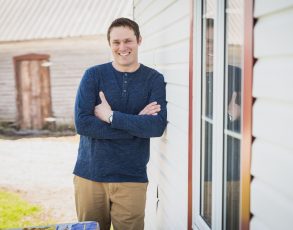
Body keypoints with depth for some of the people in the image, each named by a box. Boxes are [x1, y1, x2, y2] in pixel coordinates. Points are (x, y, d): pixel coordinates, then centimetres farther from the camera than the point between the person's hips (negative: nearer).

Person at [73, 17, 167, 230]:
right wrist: (136, 124, -12)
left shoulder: (154, 79, 0)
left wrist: (111, 116, -15)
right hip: (89, 174, 1)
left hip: (132, 178, 0)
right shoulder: (93, 75, -1)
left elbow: (157, 126, -13)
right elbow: (82, 123, -13)